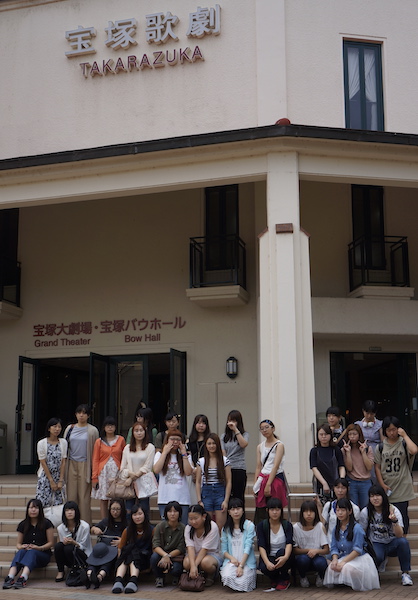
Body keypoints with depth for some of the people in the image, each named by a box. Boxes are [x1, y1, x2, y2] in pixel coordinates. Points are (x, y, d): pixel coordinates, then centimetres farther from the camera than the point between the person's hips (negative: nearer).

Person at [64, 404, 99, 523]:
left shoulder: (92, 431, 1)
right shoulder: (70, 429, 9)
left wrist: (94, 469, -4)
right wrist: (64, 467, 10)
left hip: (85, 465, -3)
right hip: (72, 464, 3)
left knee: (84, 495, -3)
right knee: (71, 494, 3)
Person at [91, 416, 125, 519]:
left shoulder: (120, 440, 6)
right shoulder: (99, 441, 6)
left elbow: (124, 458, 9)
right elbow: (95, 460, 5)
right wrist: (94, 477, -1)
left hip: (116, 472, 0)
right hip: (103, 472, 0)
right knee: (103, 500, 1)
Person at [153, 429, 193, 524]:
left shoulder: (185, 456, 13)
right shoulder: (160, 454, 11)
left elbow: (188, 472, -4)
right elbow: (156, 470, -8)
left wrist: (184, 454, -2)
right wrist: (165, 452, -4)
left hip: (182, 499, 1)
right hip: (165, 498, -1)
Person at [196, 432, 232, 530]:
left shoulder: (224, 460, 2)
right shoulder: (201, 461, 5)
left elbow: (228, 482, 1)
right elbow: (198, 482, 6)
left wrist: (226, 500, -6)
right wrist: (199, 501, -1)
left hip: (220, 493, -1)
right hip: (206, 493, 1)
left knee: (220, 528, -3)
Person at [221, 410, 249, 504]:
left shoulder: (244, 434, 6)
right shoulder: (224, 436, 14)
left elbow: (244, 444, -16)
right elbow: (222, 453, 7)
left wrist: (236, 430, -15)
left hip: (239, 469, -2)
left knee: (238, 496, 0)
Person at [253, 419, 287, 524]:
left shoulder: (279, 445, -4)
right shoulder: (260, 447, 14)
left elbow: (275, 466, -11)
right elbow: (258, 467, 11)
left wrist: (268, 485, -17)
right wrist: (255, 485, 1)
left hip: (275, 479, -5)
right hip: (263, 479, 5)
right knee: (260, 514, 1)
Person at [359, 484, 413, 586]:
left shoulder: (393, 510, -11)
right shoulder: (365, 512, -7)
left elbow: (400, 535, -22)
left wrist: (395, 521, -39)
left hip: (392, 544, 1)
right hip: (376, 544, -1)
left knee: (403, 541, -34)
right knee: (376, 557, -36)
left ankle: (405, 574, -18)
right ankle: (382, 560, 3)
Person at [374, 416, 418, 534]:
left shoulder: (404, 444, -2)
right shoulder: (380, 447, 5)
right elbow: (377, 467, 5)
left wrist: (404, 435, -16)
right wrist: (382, 484, -6)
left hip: (402, 488, -2)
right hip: (387, 488, 2)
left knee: (402, 515, 3)